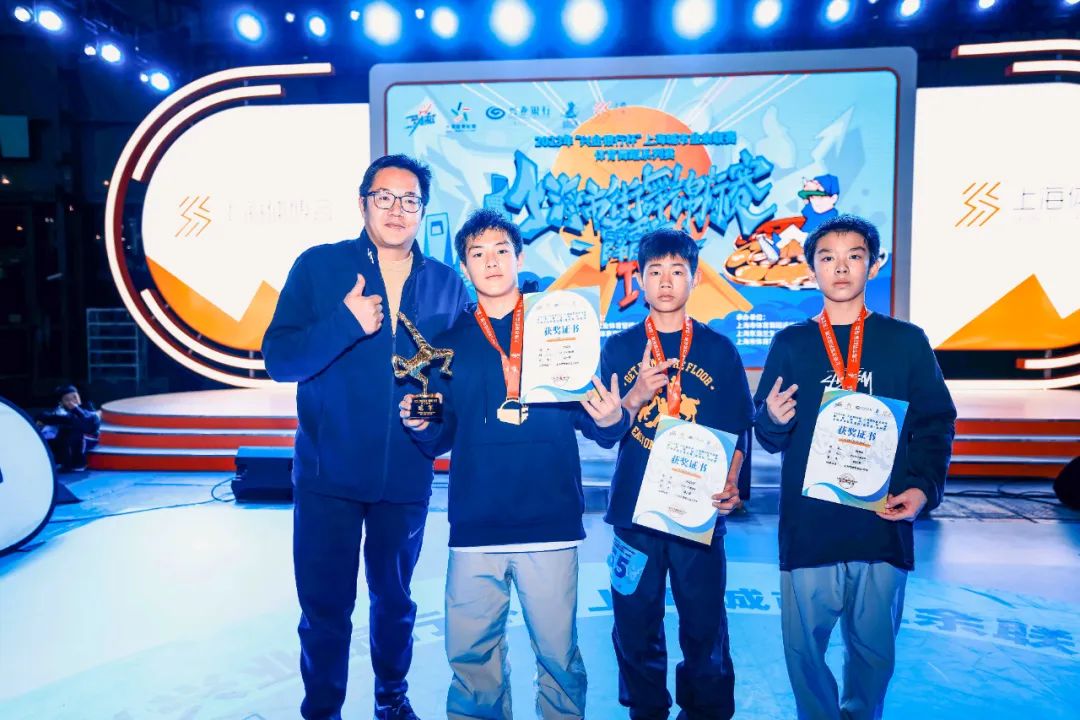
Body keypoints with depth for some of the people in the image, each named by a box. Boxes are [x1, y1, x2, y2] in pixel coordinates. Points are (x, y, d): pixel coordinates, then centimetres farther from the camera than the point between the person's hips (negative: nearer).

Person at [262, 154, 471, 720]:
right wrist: (346, 322, -24)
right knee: (325, 608, 8)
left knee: (395, 599, 20)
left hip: (406, 477, 2)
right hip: (329, 474, -2)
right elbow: (278, 358, -10)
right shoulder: (318, 267, -3)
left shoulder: (448, 284, 3)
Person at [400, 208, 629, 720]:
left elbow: (595, 424, 3)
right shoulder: (449, 343, 9)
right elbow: (440, 439, 11)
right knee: (472, 656, 10)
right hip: (475, 528, 2)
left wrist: (612, 419, -18)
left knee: (558, 654, 8)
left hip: (550, 525, -1)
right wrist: (422, 425, -10)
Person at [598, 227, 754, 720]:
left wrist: (731, 485, -11)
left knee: (705, 628, 7)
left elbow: (736, 431, 5)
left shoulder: (719, 350, 5)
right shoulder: (619, 348, 5)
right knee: (636, 629, 10)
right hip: (635, 508, 1)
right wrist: (637, 395, -16)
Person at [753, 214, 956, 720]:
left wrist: (924, 487, -7)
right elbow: (769, 438, 5)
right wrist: (773, 420, -17)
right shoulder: (790, 343, 4)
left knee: (874, 649, 13)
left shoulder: (906, 341, 6)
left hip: (883, 525, 1)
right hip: (807, 526, 0)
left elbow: (935, 425, 7)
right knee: (804, 648, 7)